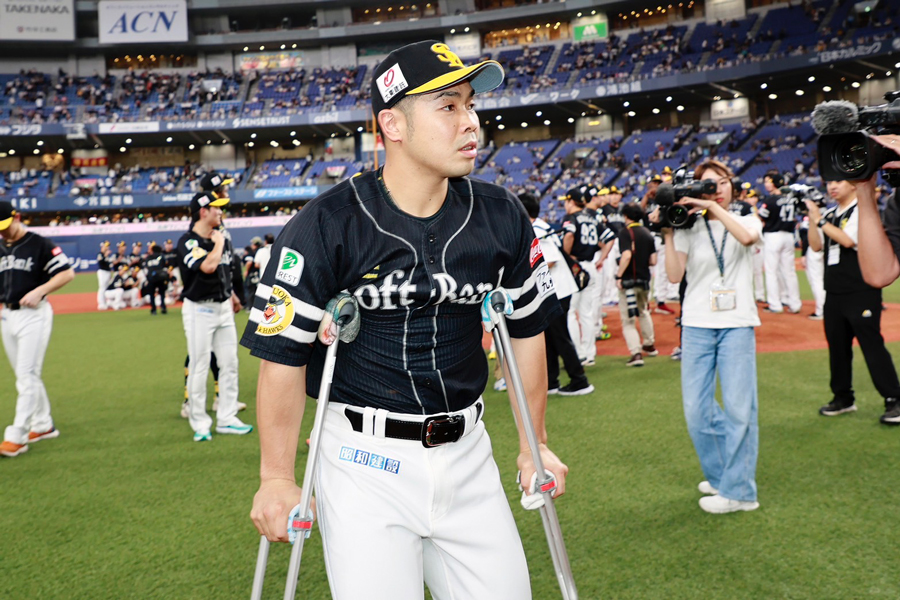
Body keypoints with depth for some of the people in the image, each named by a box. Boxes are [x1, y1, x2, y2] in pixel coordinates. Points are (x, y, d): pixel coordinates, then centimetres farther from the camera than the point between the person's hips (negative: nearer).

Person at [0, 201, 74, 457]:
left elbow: (67, 273, -12)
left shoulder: (40, 244, -7)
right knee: (25, 376, 13)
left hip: (33, 315, -7)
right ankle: (43, 426, 25)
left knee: (27, 376, -9)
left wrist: (39, 291, -22)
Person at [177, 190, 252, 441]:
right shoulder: (187, 242, -13)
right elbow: (208, 266, -30)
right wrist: (218, 242, -15)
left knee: (230, 363, 8)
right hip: (199, 310, -7)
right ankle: (200, 424, 10)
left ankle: (226, 419, 17)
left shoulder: (223, 238, 9)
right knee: (199, 367, -1)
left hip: (223, 307, 7)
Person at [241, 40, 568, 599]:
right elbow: (283, 355, -10)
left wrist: (533, 445, 13)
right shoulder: (325, 226, -13)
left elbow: (527, 329, 9)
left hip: (466, 453, 4)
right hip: (365, 461, -4)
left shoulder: (501, 216, -1)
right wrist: (278, 479, -8)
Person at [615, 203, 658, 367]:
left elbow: (627, 255, -25)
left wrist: (618, 276, -20)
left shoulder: (625, 232, -12)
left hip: (629, 280, -6)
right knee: (643, 312, 27)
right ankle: (649, 345, 40)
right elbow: (653, 261, 4)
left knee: (628, 320, -2)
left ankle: (636, 353, -12)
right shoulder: (648, 233, 7)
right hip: (644, 280, 7)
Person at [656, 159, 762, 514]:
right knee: (696, 408, 1)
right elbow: (675, 276, -3)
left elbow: (747, 237, -18)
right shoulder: (688, 228, 8)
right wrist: (668, 234, -6)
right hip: (697, 326, 2)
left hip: (737, 325, -1)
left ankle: (738, 490, 7)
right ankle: (720, 474, 22)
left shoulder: (747, 221, 8)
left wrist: (714, 207, -15)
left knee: (739, 407, -4)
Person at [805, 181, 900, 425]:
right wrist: (811, 217, -1)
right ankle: (843, 397, 23)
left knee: (872, 345, -9)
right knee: (837, 345, 12)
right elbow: (816, 245, 7)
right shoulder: (830, 214, 15)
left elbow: (847, 240, -19)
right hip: (834, 292, 7)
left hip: (861, 292, -7)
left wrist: (819, 219, -14)